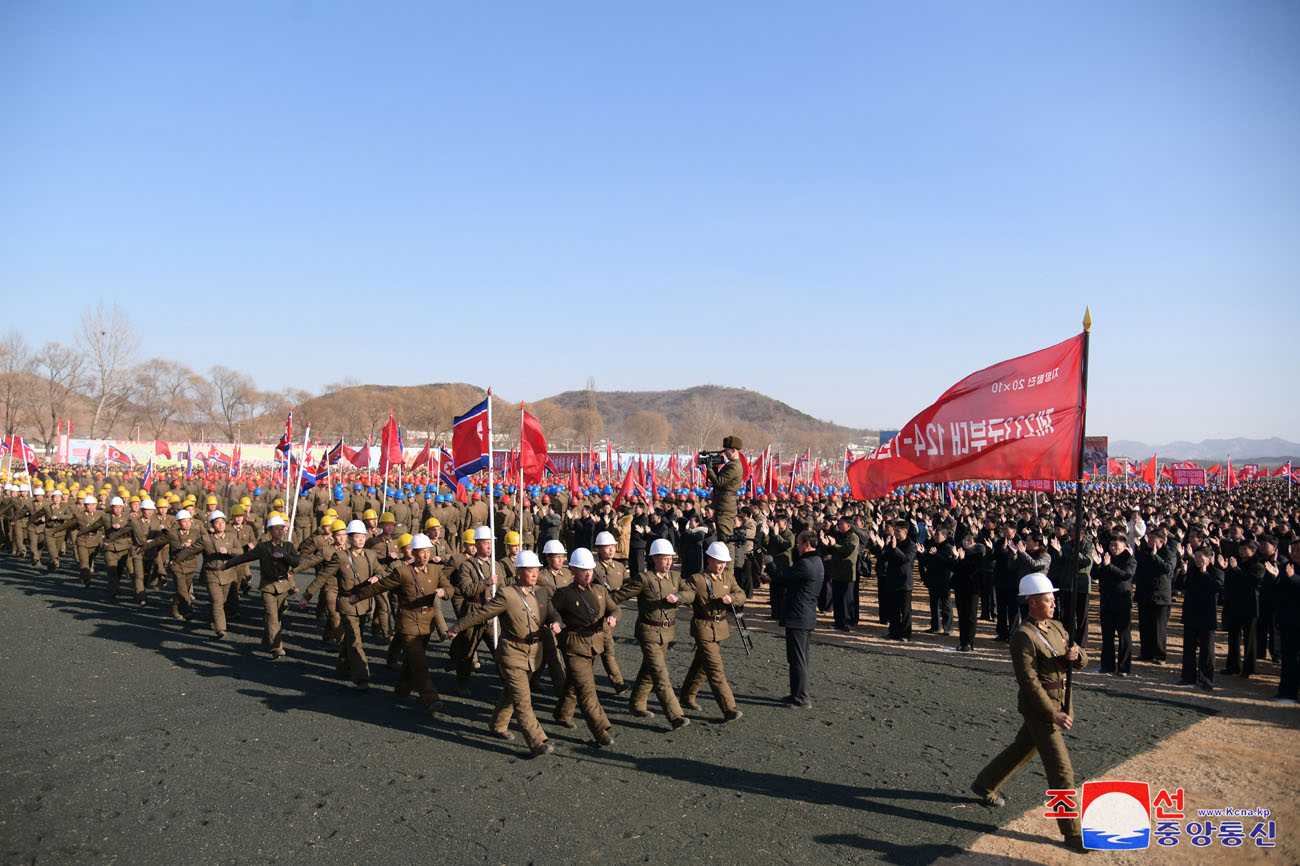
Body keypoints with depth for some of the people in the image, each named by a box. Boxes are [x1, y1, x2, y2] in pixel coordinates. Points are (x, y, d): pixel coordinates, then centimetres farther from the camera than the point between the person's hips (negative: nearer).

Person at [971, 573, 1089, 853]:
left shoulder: (1056, 627, 8)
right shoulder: (1023, 636, -19)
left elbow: (1081, 662, 8)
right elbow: (1029, 681, -21)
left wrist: (1076, 654, -16)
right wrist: (1053, 714, -22)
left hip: (1060, 704, 9)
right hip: (1040, 710, -9)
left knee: (1022, 749, 23)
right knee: (1061, 772, -4)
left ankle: (984, 785, 43)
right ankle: (1073, 833, 7)